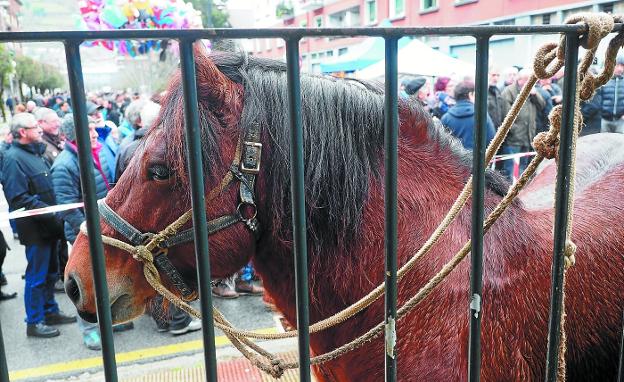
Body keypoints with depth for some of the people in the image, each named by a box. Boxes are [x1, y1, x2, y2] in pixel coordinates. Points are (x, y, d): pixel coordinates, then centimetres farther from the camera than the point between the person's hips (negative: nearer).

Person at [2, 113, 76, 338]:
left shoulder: (36, 153, 14)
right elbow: (19, 199, -21)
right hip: (35, 228, -9)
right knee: (36, 275, 0)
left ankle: (50, 311, 31)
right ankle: (34, 322, 12)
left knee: (50, 272, 18)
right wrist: (49, 212, -23)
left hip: (49, 225, 9)